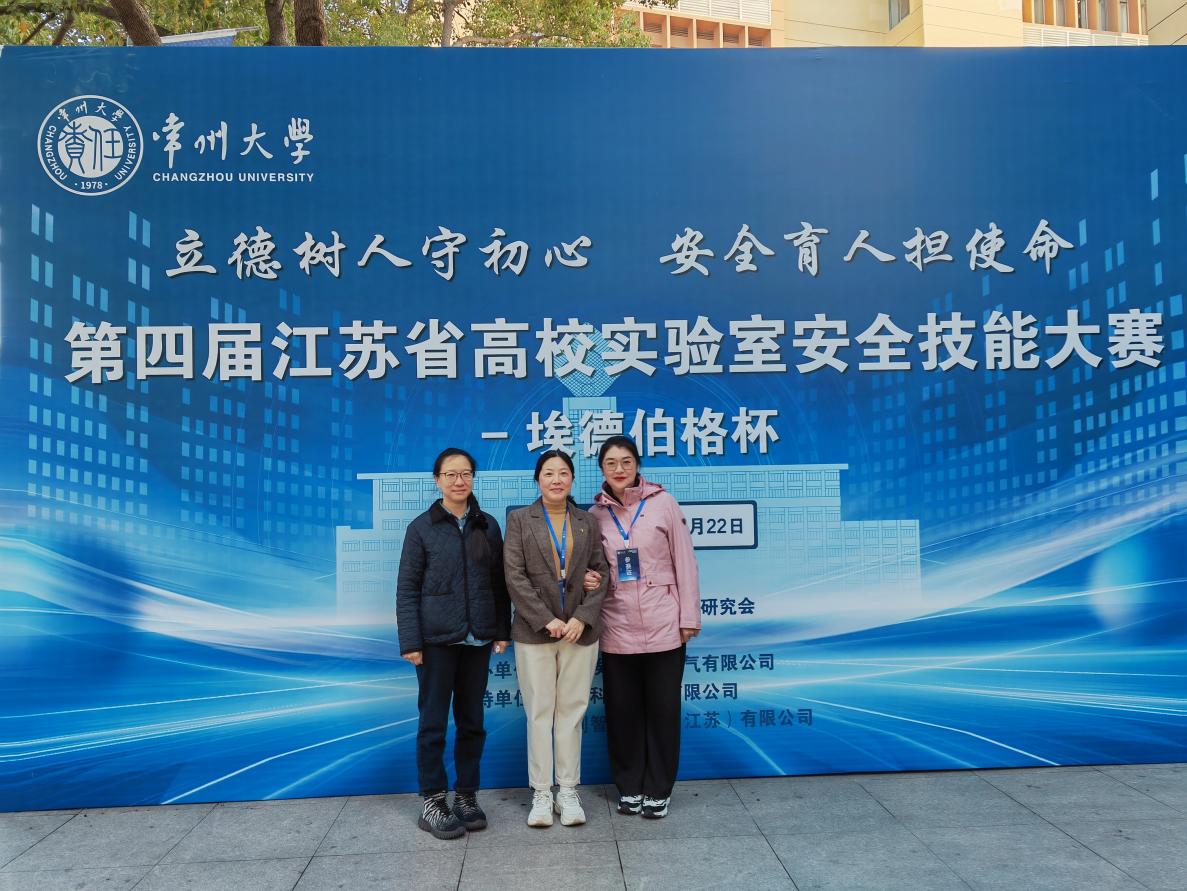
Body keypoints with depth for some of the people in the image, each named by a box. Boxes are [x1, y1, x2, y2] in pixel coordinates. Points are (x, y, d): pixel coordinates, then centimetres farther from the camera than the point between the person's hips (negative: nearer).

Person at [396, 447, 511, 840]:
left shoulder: (487, 525, 7)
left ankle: (466, 796, 23)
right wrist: (410, 641, -9)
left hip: (478, 639, 3)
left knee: (471, 720, 10)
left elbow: (499, 582, 10)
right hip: (437, 639, -3)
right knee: (433, 721, 3)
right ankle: (432, 803, 14)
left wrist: (502, 630, 4)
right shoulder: (422, 527, -2)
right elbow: (407, 588, -4)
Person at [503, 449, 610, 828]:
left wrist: (583, 617, -10)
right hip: (534, 632, -2)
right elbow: (515, 576, -5)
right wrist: (547, 620, -13)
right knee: (539, 713, 3)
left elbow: (600, 573, 5)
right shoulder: (519, 520, 3)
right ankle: (541, 794, 13)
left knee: (571, 712, 7)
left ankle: (568, 791, 17)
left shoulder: (588, 523, 9)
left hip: (580, 631, 2)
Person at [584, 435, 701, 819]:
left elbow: (684, 561, -2)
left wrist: (690, 616, -5)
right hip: (616, 630, 2)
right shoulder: (595, 514, 3)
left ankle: (658, 790, 21)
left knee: (662, 709, 6)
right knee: (622, 710, 9)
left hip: (663, 626, -2)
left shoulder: (663, 503, -3)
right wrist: (587, 580, -11)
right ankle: (629, 787, 26)